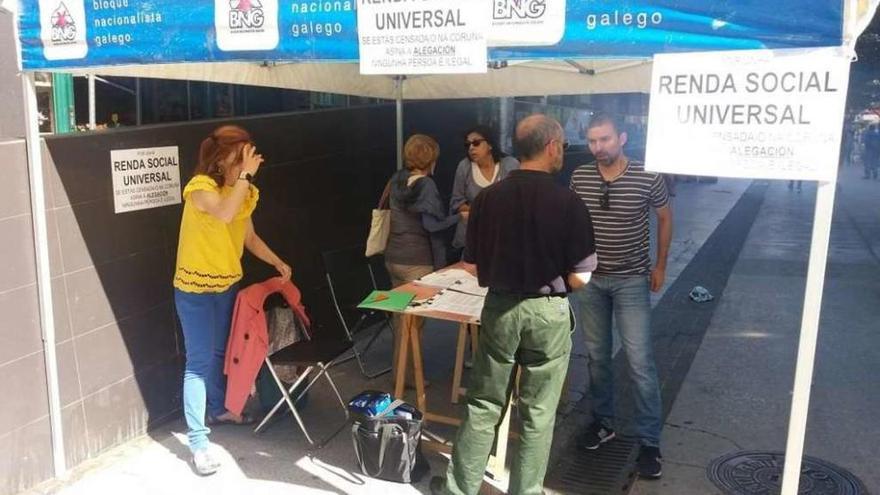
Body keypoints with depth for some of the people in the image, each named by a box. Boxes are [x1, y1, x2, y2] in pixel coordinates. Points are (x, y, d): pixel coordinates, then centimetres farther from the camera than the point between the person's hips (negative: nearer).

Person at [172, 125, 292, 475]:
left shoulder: (243, 192, 3)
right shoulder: (200, 186, -19)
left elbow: (249, 238, 13)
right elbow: (225, 213, -40)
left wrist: (277, 263, 6)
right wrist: (245, 174, -36)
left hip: (227, 284, 7)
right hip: (195, 287, -7)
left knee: (220, 351, 22)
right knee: (199, 361, -6)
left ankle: (218, 409, 44)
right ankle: (198, 443, 0)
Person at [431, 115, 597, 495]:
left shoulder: (487, 197, -4)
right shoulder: (568, 202, -12)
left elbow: (474, 267, 2)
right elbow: (580, 278, -10)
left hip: (500, 308, 3)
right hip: (548, 313, -2)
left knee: (483, 406, 15)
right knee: (538, 414, 12)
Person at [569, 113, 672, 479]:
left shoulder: (647, 178, -12)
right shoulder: (579, 177, -4)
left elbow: (664, 218, 4)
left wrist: (660, 266, 6)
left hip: (631, 281, -3)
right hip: (589, 279, 3)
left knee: (640, 361, -4)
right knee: (596, 356, 13)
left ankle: (649, 440, 8)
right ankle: (603, 421, 30)